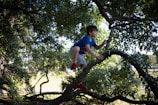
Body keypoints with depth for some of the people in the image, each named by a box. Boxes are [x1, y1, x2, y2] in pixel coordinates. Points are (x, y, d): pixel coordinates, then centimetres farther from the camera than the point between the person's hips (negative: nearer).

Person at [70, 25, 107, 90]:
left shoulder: (92, 40, -2)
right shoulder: (86, 38, -30)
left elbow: (97, 47, 8)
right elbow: (88, 49, -43)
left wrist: (102, 44, -11)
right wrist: (96, 56, -48)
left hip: (80, 54, 8)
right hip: (74, 51, -8)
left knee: (85, 67, -1)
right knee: (77, 48, -43)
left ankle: (79, 83, 7)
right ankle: (74, 64, -26)